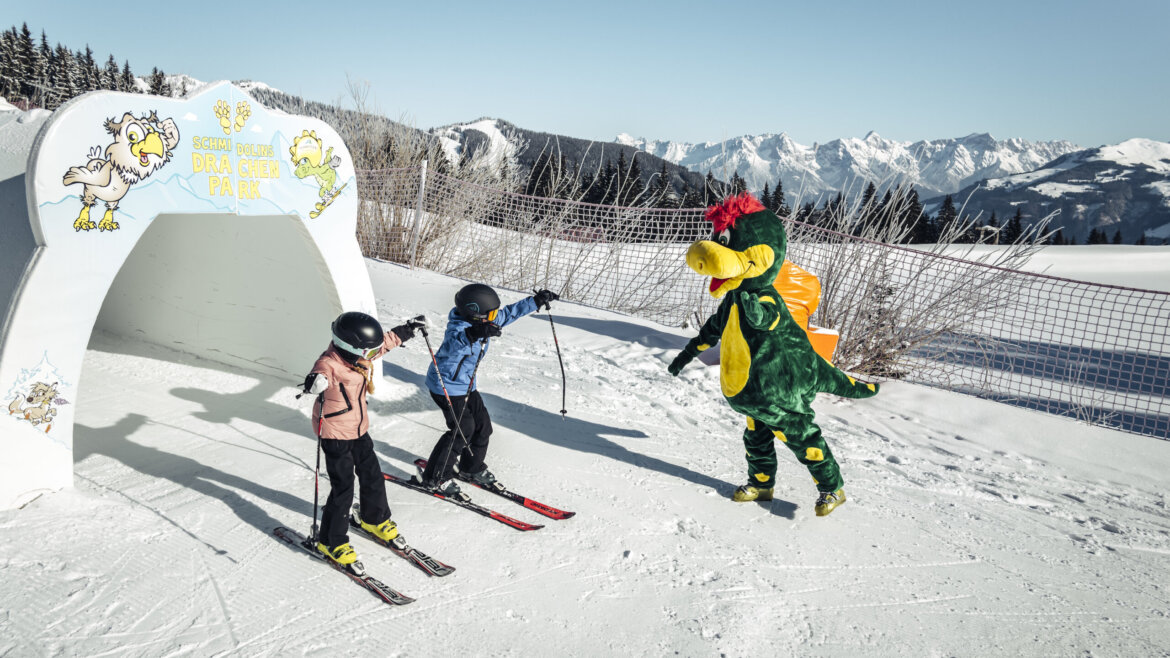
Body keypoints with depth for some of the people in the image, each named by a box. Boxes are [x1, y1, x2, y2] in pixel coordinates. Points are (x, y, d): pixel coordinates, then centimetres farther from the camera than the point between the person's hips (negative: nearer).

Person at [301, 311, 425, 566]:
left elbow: (387, 340, 14)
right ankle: (330, 541, 13)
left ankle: (375, 519, 44)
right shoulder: (329, 363, -26)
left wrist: (409, 328, 22)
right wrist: (315, 381, -72)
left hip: (359, 429, 8)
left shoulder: (360, 355, -3)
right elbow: (322, 373, -49)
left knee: (372, 475, 19)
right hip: (335, 436, -8)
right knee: (343, 488, -4)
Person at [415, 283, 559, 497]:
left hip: (466, 385, 9)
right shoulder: (459, 328, -29)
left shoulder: (481, 324, -2)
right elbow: (451, 345, -53)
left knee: (482, 424, 10)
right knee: (463, 429, -14)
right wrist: (472, 334, -72)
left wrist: (536, 301, 10)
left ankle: (472, 469, 32)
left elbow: (509, 313, 11)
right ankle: (434, 477, 0)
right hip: (446, 386, -9)